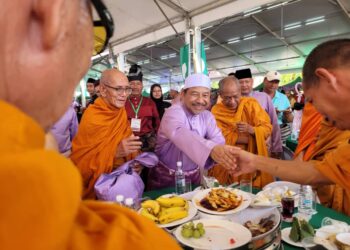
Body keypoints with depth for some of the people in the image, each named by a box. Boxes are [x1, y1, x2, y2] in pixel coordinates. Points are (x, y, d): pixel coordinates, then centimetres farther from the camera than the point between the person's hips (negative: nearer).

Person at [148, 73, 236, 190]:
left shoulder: (207, 116, 0)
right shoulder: (174, 112, -21)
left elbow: (219, 140, -12)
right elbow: (179, 133, -42)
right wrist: (211, 148, -59)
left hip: (194, 176, 6)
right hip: (166, 177, -5)